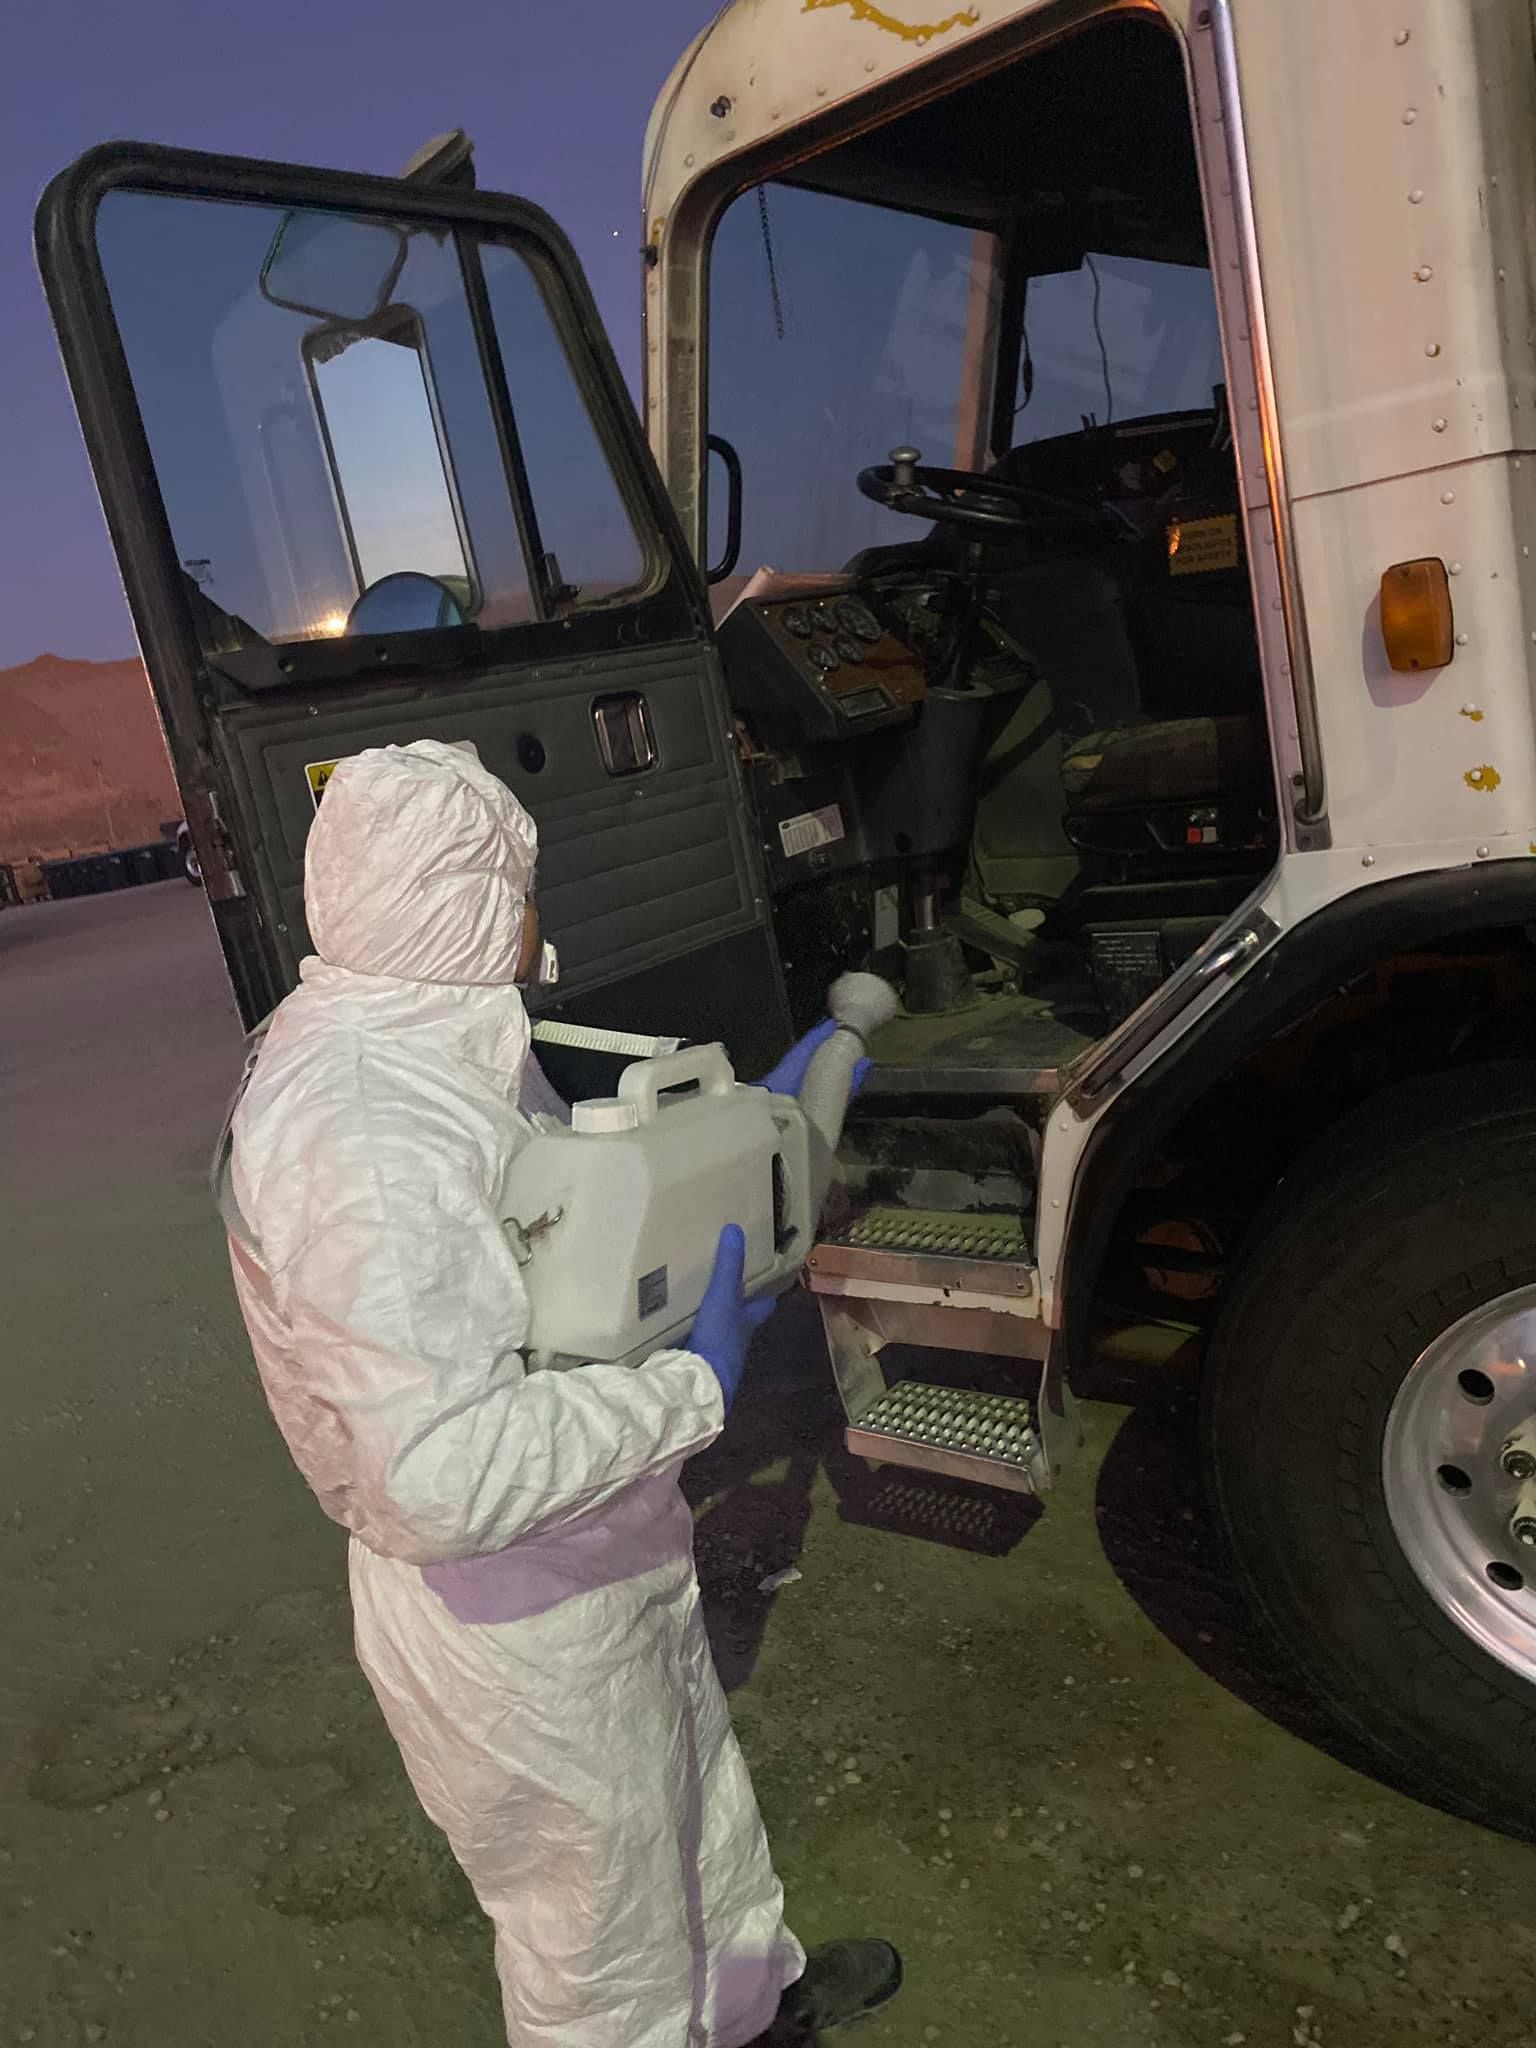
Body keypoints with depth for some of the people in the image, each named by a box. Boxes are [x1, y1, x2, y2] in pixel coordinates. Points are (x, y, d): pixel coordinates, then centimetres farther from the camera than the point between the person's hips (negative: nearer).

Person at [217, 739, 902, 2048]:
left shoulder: (440, 1046, -2)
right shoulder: (353, 1134, -34)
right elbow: (450, 1472, -37)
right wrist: (697, 1388, -27)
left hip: (610, 1568, 10)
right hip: (515, 1628, -10)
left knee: (698, 1802, 33)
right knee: (601, 1942, 18)